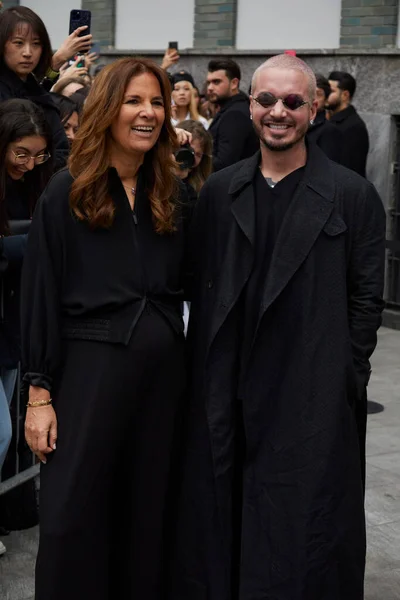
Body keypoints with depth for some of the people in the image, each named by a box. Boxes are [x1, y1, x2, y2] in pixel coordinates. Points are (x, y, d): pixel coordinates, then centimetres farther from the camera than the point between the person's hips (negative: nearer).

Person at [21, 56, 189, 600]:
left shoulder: (171, 194, 9)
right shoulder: (67, 192, -3)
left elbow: (184, 284, 11)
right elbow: (41, 295, -4)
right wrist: (39, 392, -7)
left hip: (163, 367, 4)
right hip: (90, 366, -4)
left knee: (147, 508, 12)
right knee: (74, 511, 2)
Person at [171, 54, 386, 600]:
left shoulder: (353, 196, -4)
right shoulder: (219, 192, 6)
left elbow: (366, 299, -3)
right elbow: (198, 284, 10)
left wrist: (346, 382, -7)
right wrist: (205, 368, 4)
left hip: (311, 399, -3)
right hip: (225, 396, 4)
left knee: (301, 531, 7)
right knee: (218, 525, 16)